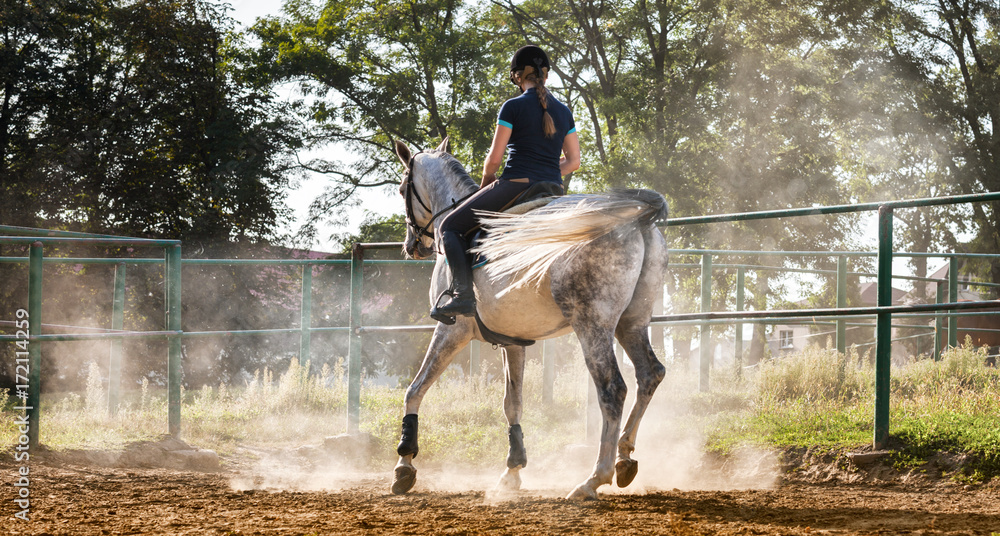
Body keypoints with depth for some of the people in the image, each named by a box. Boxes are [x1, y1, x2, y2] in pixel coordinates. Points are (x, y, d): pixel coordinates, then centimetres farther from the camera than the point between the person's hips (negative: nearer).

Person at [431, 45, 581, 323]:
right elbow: (573, 160, 13)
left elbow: (494, 159, -4)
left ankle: (463, 294, -11)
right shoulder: (563, 112, 12)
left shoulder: (513, 107, -5)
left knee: (450, 227, 6)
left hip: (515, 185, -6)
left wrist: (485, 185, 14)